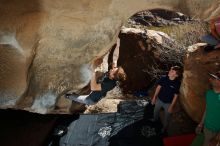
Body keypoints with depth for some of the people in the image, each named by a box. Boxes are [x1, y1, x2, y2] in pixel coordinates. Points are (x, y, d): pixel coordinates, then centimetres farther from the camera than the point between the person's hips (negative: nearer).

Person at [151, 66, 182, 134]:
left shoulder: (177, 83, -24)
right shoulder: (163, 78, -19)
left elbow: (175, 96, -15)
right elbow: (158, 87, -6)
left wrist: (171, 106, -12)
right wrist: (154, 97, -2)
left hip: (168, 103, -3)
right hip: (159, 100, 3)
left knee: (167, 117, 19)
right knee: (156, 111, 28)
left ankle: (164, 127, 48)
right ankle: (155, 120, 61)